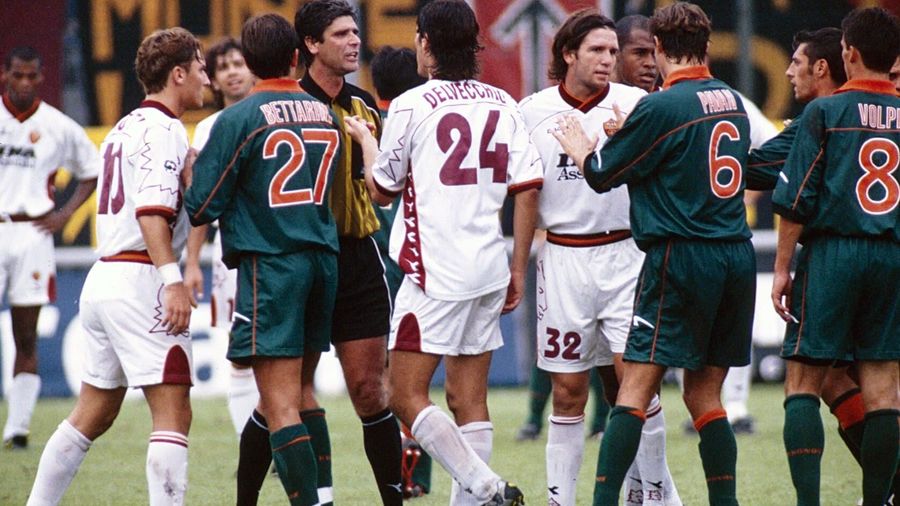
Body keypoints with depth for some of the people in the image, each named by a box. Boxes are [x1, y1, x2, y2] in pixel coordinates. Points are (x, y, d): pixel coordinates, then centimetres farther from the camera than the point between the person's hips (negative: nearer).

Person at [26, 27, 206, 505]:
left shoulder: (124, 129, 18)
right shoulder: (163, 130, -10)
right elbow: (151, 209, -21)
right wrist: (172, 278, -29)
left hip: (104, 275, 9)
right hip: (140, 281, -9)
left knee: (92, 415, 16)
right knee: (173, 415, -11)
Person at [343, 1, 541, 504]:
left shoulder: (411, 106, -6)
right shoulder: (502, 104, 8)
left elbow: (382, 190, 5)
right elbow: (528, 188, 5)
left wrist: (365, 139, 23)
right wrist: (519, 269, 13)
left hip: (435, 272, -6)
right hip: (490, 269, 6)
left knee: (407, 396, -3)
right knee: (470, 400, 10)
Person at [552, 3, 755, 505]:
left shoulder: (662, 106, -10)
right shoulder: (733, 102, 10)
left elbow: (604, 175, -2)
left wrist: (582, 149, 19)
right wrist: (629, 135, 30)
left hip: (682, 257, -6)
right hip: (738, 256, 6)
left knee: (637, 384, -7)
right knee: (704, 394, 11)